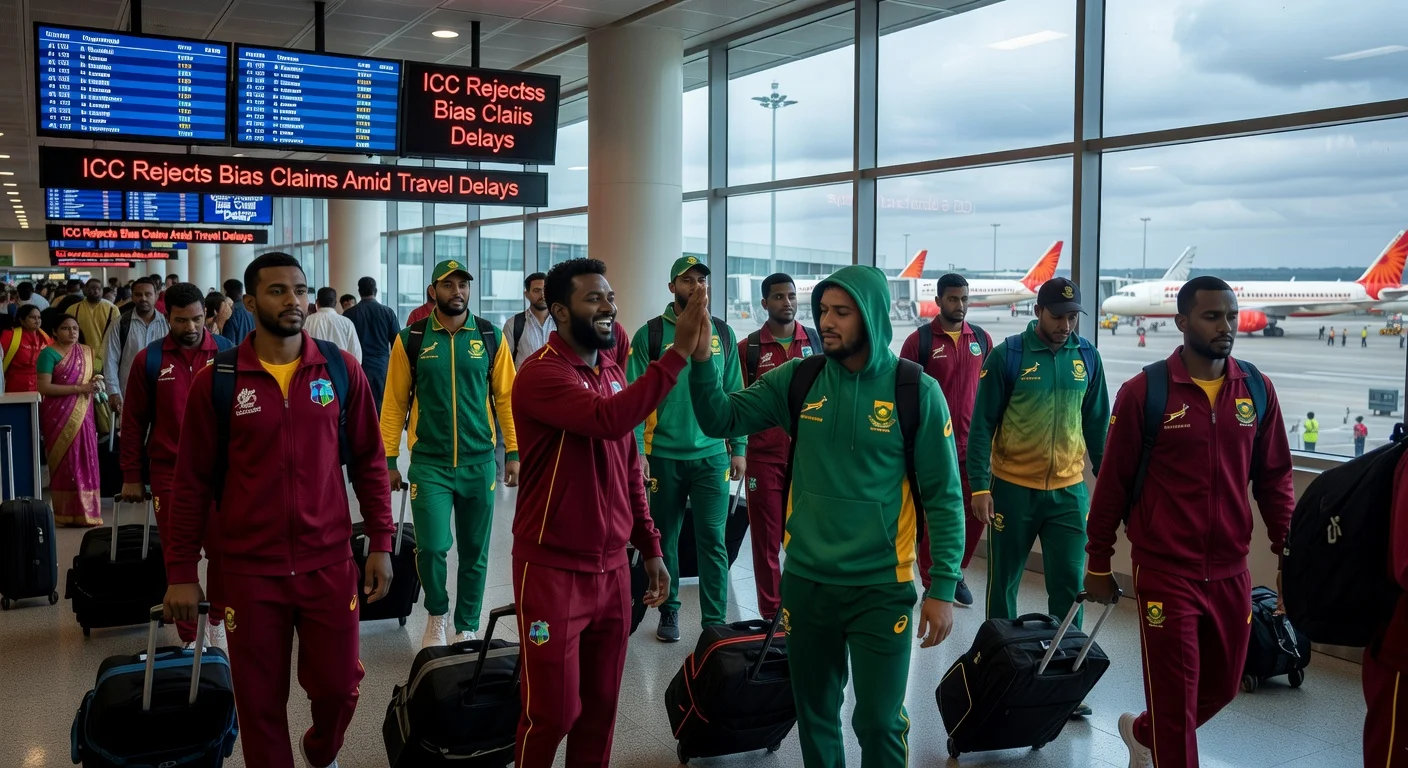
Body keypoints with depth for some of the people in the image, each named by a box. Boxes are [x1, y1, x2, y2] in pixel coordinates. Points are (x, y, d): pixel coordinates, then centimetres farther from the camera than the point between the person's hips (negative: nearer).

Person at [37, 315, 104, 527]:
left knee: (86, 461, 4)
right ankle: (66, 513, 4)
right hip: (59, 416, -5)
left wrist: (96, 383, -2)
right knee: (64, 462, -2)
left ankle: (85, 511, 10)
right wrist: (79, 388, -18)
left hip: (82, 415, 5)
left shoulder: (87, 351, 12)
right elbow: (44, 387, -14)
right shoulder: (49, 353, -6)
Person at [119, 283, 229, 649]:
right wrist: (132, 477, 4)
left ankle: (217, 621, 27)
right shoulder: (148, 359, 0)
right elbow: (133, 422, 4)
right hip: (169, 471, 0)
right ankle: (189, 637, 17)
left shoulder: (227, 354, -1)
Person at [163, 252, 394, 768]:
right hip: (248, 570, -1)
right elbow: (193, 482, 0)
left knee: (337, 687, 12)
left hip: (329, 563, 1)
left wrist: (381, 543, 1)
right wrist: (182, 571, -1)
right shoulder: (216, 381, -5)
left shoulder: (342, 370, -1)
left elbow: (369, 461, 4)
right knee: (260, 699, 11)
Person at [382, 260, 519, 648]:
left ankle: (466, 628, 26)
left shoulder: (491, 337, 2)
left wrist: (513, 452, -1)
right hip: (429, 463, -1)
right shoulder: (411, 339, -1)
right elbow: (395, 402, 1)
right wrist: (389, 460, -1)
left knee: (475, 552, 9)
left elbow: (506, 396, 3)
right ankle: (437, 613, 20)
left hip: (479, 462, 2)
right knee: (431, 546, -10)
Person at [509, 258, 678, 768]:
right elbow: (608, 420, -34)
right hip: (553, 569, -7)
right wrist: (677, 354, -33)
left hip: (612, 567, 7)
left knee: (601, 704, 15)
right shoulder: (541, 373, -15)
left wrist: (650, 548, 13)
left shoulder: (612, 373, 9)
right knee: (553, 710, 4)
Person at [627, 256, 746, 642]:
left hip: (712, 455, 1)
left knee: (713, 539, 0)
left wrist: (738, 448, 4)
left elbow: (735, 395, 8)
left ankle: (715, 622, 8)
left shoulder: (723, 334, 5)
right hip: (664, 455, -1)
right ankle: (669, 613, 27)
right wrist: (636, 451, -11)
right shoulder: (649, 335, -3)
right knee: (666, 537, 11)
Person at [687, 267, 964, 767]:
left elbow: (943, 496, -6)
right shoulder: (798, 379, 0)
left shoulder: (916, 391, -9)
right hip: (806, 580, 3)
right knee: (814, 714, 17)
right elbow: (721, 420, -3)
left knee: (879, 721, 5)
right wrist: (701, 357, -18)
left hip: (881, 586, -3)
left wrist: (943, 588, -9)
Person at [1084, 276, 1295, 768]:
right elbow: (1113, 484, -4)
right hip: (1165, 573, -5)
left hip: (1231, 572, 5)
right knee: (1175, 698, 3)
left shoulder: (1257, 390, 2)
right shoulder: (1144, 391, -9)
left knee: (1222, 687, 18)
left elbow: (1274, 479, 9)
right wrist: (1098, 565, -1)